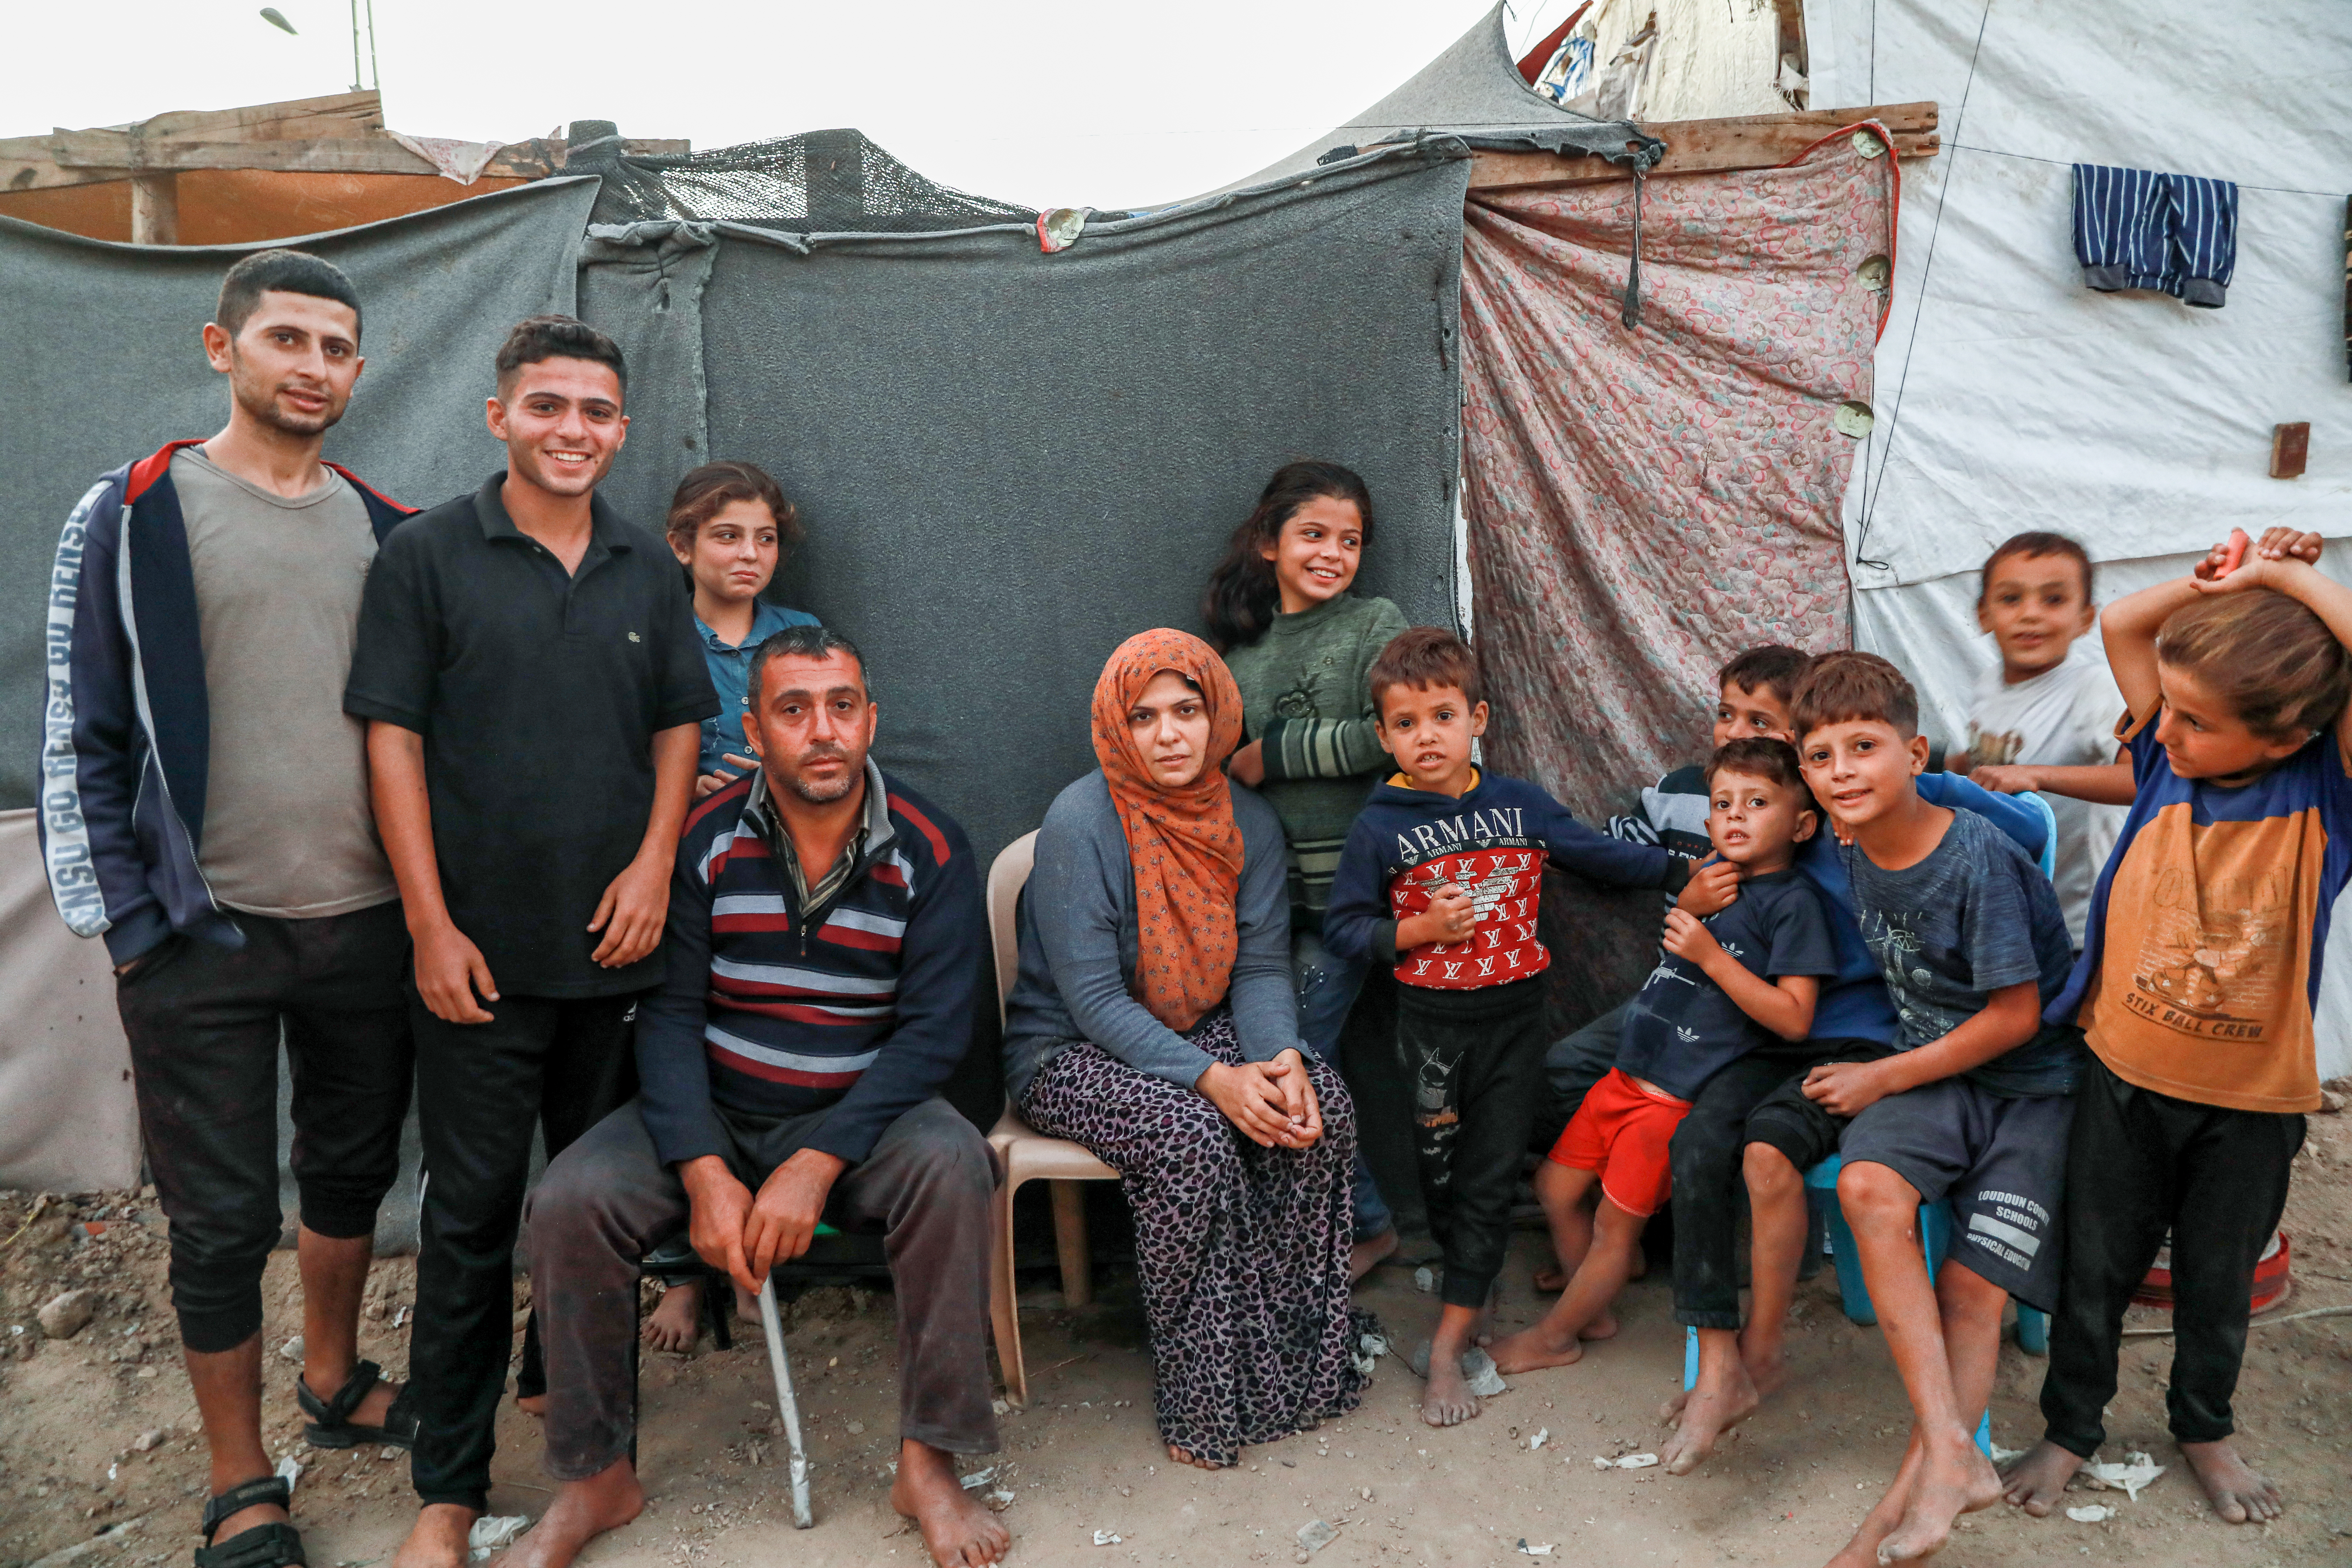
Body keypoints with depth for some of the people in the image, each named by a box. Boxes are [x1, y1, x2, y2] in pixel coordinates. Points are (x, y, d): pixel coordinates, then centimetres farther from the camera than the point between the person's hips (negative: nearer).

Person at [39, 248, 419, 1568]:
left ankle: (335, 1384, 42)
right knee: (224, 1221, 6)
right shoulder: (132, 518, -3)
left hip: (367, 924, 4)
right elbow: (80, 737, -3)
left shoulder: (389, 532, 7)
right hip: (206, 939, -3)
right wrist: (124, 918, -8)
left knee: (354, 1171, 18)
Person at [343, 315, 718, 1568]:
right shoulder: (429, 554, -2)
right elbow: (393, 737, -5)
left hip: (617, 943, 4)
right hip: (482, 948, -3)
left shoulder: (646, 569, 9)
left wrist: (654, 861, -1)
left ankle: (565, 1385, 37)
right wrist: (431, 923, -10)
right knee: (471, 1214, 3)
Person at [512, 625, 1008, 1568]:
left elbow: (934, 1031, -13)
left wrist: (815, 1168, -24)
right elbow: (668, 1013, -6)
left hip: (863, 1112, -1)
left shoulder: (929, 852, -7)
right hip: (713, 1112, 2)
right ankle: (596, 1480, 0)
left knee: (952, 1165, -31)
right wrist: (705, 1173, -21)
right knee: (570, 1202, -21)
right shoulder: (704, 842, -4)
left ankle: (929, 1464, -16)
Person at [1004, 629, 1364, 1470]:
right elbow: (1093, 998, -20)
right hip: (1069, 1050, -5)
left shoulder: (1249, 821, -1)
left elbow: (1262, 966, -1)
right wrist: (1211, 1078, -29)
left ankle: (1298, 1356, -5)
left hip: (1199, 1031, 5)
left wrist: (1282, 1057, -22)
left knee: (1323, 1107, -20)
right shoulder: (1081, 821, -19)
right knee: (1192, 1139, -32)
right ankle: (1201, 1400, -14)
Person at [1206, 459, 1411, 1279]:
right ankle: (1367, 1220, 24)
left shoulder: (1376, 626, -1)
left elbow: (1387, 740, -14)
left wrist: (1269, 756, -11)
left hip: (1341, 882, -5)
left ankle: (1364, 1225, 15)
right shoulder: (1240, 638, 13)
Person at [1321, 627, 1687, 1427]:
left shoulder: (1521, 806, 0)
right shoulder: (1380, 828, -5)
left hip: (1514, 1017, 1)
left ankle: (1449, 1345, 10)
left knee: (1491, 1179, 2)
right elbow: (1341, 926, -3)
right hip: (1431, 1022, -1)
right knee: (1440, 1166, 8)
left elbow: (1603, 856, 11)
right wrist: (1417, 930, -15)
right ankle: (1471, 1284, 34)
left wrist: (1686, 871, 7)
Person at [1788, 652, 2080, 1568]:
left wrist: (1884, 1078, -11)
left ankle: (1912, 1490, -4)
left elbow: (2014, 1018, -15)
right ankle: (1953, 1457, -26)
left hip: (2032, 1083, -4)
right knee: (1867, 1187, -26)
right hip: (1930, 1072, 4)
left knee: (1972, 1287, -15)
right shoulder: (1854, 855, 0)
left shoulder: (1979, 858, -20)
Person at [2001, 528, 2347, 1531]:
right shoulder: (2169, 763, -8)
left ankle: (2204, 1428, 44)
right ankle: (2072, 1428, 33)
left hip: (2253, 1099, -1)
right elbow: (2122, 623, -2)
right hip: (2123, 1076, 1)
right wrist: (2223, 579, -13)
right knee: (2096, 1268, 14)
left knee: (2219, 1279, 20)